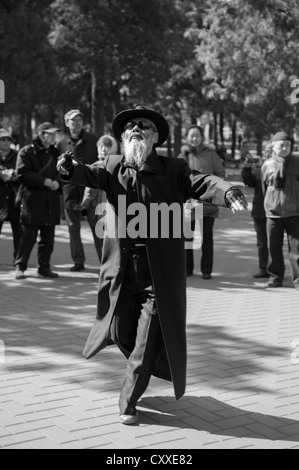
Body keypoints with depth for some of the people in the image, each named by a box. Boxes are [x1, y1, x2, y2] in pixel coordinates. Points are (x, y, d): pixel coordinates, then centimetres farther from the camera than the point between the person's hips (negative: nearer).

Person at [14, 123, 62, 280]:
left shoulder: (54, 152, 16)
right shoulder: (26, 152, -2)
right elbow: (22, 174, -11)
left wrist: (57, 182, -8)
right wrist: (44, 181, -17)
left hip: (51, 201, 5)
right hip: (32, 200, -5)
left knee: (48, 237, 7)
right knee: (29, 236, -5)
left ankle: (44, 267, 16)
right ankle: (20, 267, 5)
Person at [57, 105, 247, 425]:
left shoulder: (173, 170, -3)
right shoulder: (114, 167, 5)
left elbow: (201, 183, -17)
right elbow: (92, 176, -11)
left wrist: (228, 192, -38)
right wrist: (69, 169, -34)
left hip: (159, 276, -2)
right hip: (122, 273, 3)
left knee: (147, 343, 0)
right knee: (120, 333, 13)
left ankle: (129, 402, 21)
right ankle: (156, 369, 45)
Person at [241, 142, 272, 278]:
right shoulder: (257, 165, 7)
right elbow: (249, 182, 4)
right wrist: (247, 168, -10)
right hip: (260, 209, 4)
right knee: (262, 242, 12)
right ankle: (263, 269, 22)